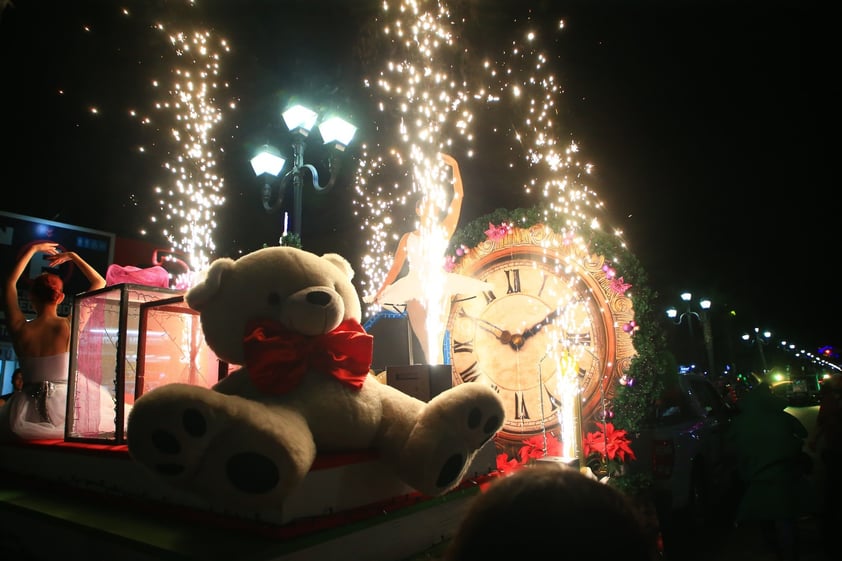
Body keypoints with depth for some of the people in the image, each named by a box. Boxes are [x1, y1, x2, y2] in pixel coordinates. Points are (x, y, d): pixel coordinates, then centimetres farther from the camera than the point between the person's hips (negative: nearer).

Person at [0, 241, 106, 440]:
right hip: (64, 406, -2)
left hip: (28, 414, 2)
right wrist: (73, 256, 7)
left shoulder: (19, 328, -4)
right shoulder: (69, 326, -11)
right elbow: (100, 283, 0)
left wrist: (32, 250, 17)